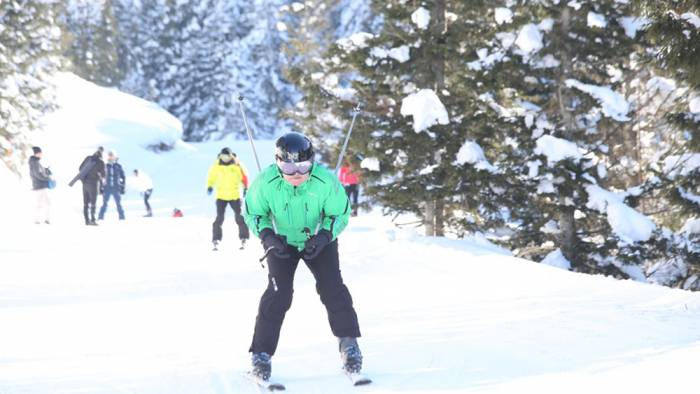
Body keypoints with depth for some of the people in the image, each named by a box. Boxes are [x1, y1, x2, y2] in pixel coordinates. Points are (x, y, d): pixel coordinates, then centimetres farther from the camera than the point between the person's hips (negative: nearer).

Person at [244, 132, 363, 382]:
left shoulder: (325, 181, -28)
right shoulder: (265, 183, -26)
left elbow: (340, 214, -12)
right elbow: (253, 214, -9)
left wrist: (323, 237, -28)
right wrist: (268, 235, -27)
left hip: (318, 241, 0)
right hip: (282, 242, 0)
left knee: (332, 288, -14)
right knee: (278, 293, -15)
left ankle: (348, 343, 4)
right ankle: (261, 355, -9)